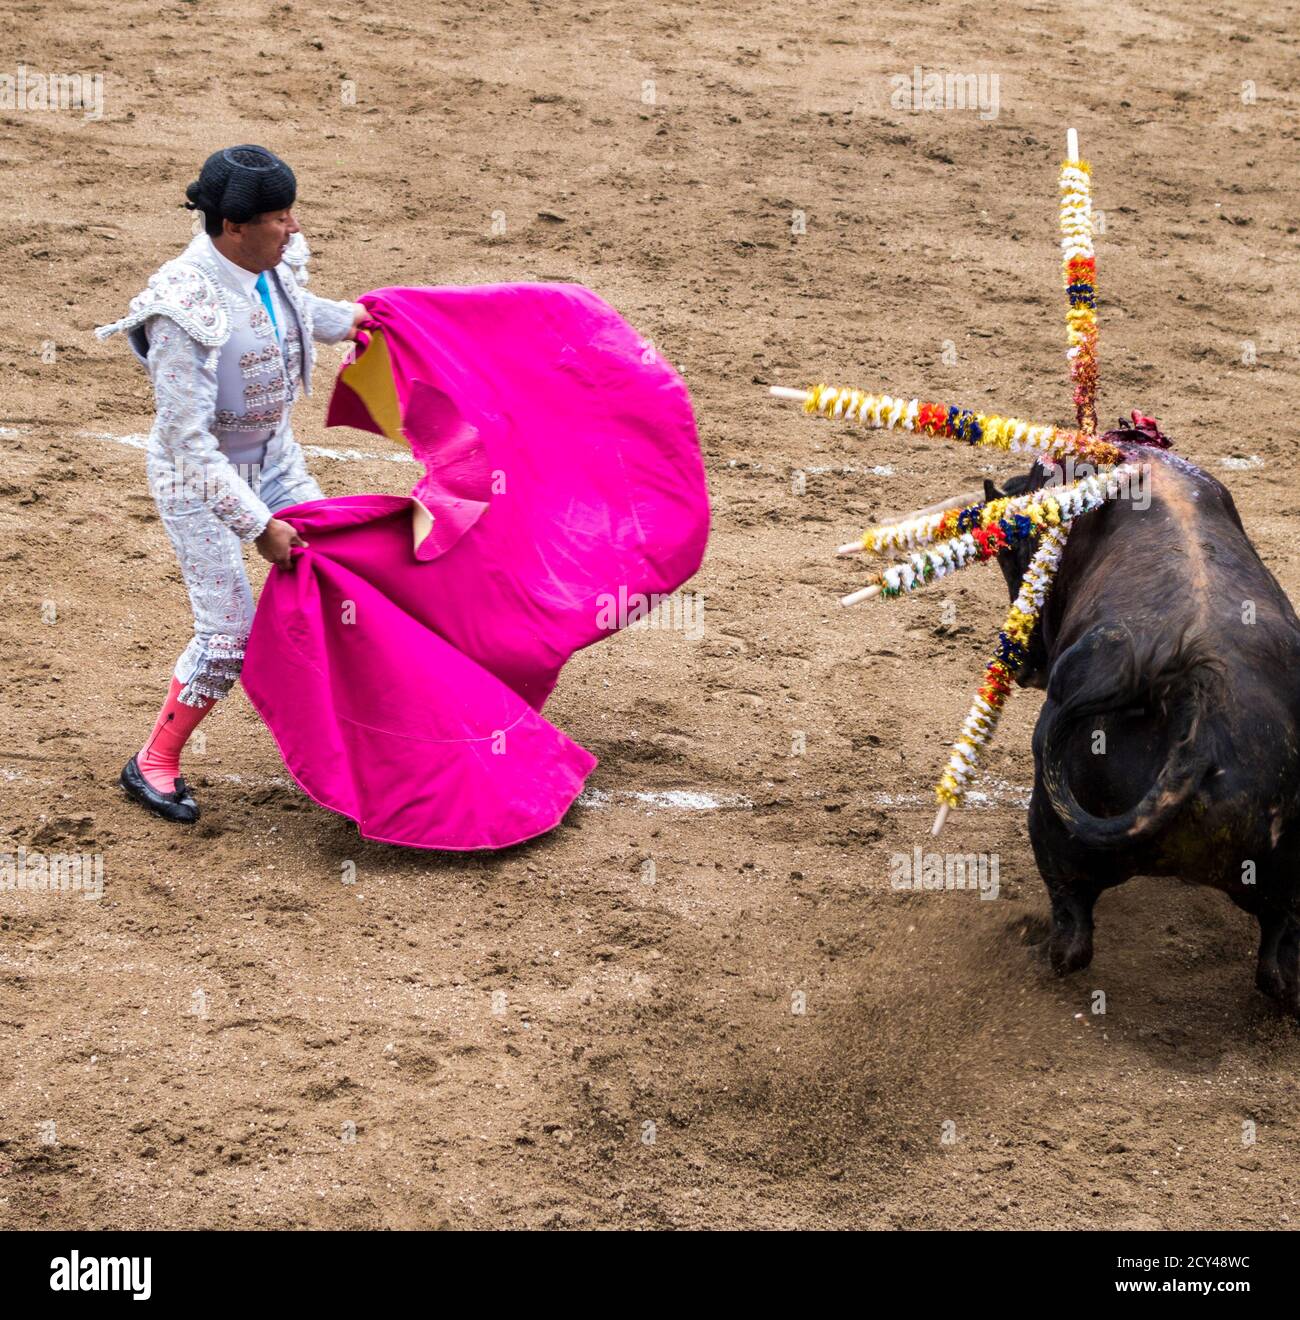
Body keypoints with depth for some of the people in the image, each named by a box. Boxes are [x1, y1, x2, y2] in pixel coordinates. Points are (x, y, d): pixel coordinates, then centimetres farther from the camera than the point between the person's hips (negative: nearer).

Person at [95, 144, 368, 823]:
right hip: (198, 481, -7)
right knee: (229, 633, -6)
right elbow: (189, 443, -30)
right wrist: (256, 523, -29)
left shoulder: (274, 264, -10)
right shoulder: (185, 309, -32)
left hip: (274, 457, 7)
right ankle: (152, 764, 15)